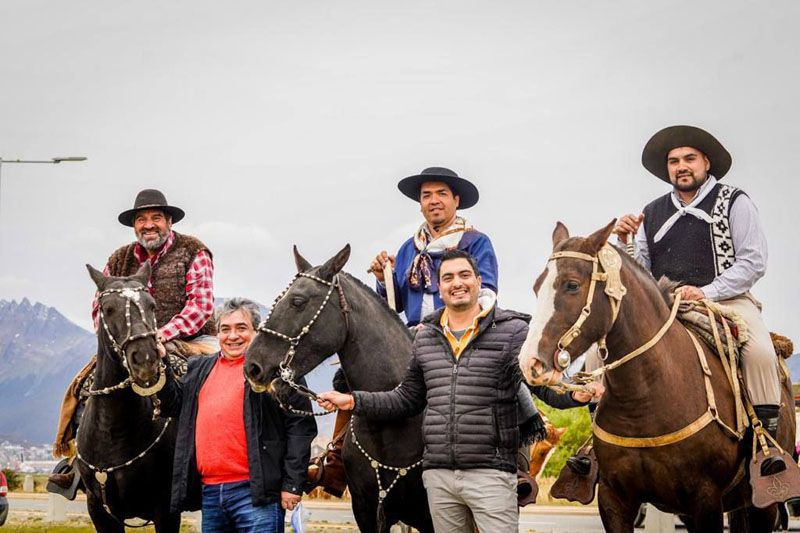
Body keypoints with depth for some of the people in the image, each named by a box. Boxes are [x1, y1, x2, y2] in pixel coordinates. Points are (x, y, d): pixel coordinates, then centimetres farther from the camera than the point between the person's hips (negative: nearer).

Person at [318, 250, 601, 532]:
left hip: (490, 472, -5)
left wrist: (577, 393, -28)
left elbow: (546, 386, -6)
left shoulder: (512, 331, -2)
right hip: (438, 474, 5)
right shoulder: (426, 337, 12)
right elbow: (406, 399, 19)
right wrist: (352, 401, 10)